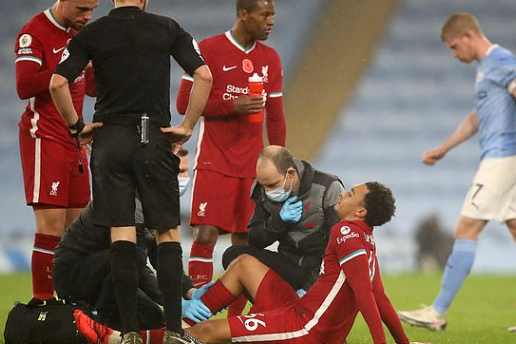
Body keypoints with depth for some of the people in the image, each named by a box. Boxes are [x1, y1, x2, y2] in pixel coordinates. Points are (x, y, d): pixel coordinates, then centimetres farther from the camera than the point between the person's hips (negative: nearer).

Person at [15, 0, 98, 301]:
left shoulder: (79, 32, 14)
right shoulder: (33, 34, -12)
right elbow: (24, 87, -23)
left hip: (74, 139, 8)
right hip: (44, 138, -8)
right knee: (52, 224, -13)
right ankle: (42, 302, -10)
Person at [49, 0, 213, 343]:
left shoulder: (92, 33, 2)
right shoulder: (168, 28, 3)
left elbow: (58, 83, -6)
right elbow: (204, 76, -5)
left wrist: (76, 126, 6)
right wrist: (188, 126, 2)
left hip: (110, 139, 1)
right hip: (155, 139, -1)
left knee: (121, 234, 1)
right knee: (168, 232, 4)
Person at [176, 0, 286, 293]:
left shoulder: (270, 59, 10)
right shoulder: (208, 50, -4)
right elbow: (184, 103, -7)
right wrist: (233, 106, -17)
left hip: (253, 166, 4)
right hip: (214, 162, -4)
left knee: (244, 240, 3)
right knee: (206, 234, -12)